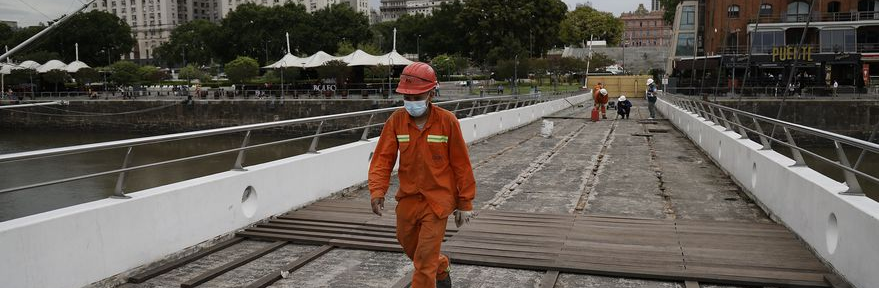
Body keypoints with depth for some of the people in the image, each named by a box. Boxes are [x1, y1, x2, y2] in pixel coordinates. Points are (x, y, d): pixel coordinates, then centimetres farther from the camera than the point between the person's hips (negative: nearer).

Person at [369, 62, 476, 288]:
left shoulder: (447, 121, -14)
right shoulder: (396, 120, -6)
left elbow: (461, 164, -7)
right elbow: (383, 158, -6)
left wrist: (465, 203, -2)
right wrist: (377, 191, -22)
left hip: (438, 199, -4)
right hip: (408, 198, 5)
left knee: (425, 260, -4)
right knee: (409, 245, 23)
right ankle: (441, 269, 51)